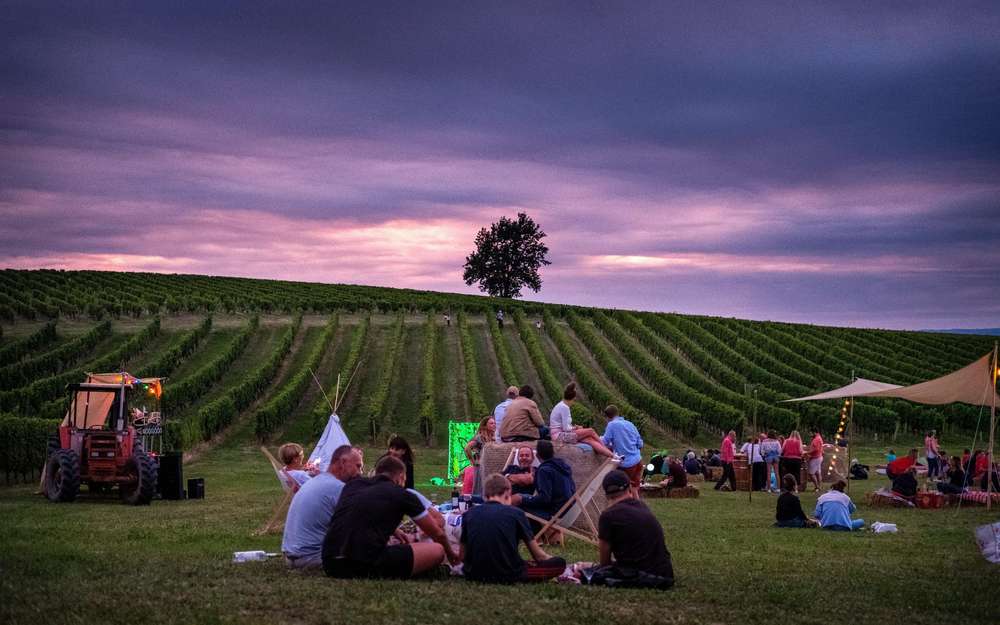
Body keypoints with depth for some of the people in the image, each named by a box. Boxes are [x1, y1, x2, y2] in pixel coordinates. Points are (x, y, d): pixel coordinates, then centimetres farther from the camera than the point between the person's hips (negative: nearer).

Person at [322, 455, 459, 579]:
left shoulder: (352, 485, 22)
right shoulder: (402, 494, 10)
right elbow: (438, 534, 23)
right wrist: (450, 554, 44)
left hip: (330, 566, 6)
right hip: (367, 567, -6)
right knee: (436, 550, 7)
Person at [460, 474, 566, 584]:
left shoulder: (469, 514, 7)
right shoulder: (516, 514, 1)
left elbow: (462, 556, 10)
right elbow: (538, 555, 7)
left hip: (474, 575, 5)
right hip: (507, 575, -5)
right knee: (560, 563, 6)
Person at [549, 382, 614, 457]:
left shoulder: (561, 405, 14)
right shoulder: (564, 408, -15)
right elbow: (566, 428, -17)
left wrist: (574, 427, 5)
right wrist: (575, 428, 1)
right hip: (560, 435, -9)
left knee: (590, 440, -8)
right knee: (590, 431, -12)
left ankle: (611, 455, -18)